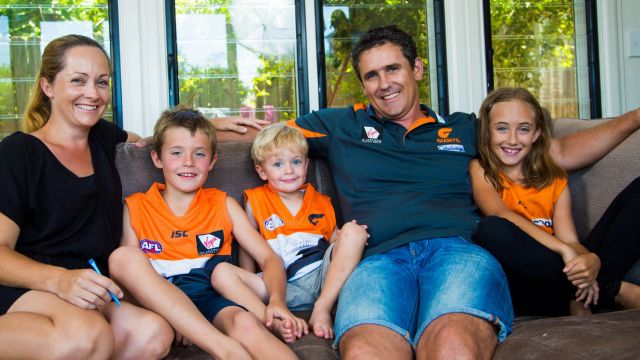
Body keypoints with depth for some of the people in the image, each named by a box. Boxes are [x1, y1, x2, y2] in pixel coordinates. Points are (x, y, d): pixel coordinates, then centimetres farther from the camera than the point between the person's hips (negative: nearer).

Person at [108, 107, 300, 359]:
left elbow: (269, 258, 11)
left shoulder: (223, 205, 18)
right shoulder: (135, 209, 14)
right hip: (160, 304, 1)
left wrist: (276, 300, -13)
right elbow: (129, 274, 3)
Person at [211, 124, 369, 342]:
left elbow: (336, 240, 18)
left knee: (353, 230, -20)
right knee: (221, 273, -21)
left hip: (325, 276, 2)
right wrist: (250, 290, 2)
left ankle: (322, 308, -25)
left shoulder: (321, 202, 18)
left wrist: (353, 235, -5)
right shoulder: (256, 201, 13)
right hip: (285, 288, -1)